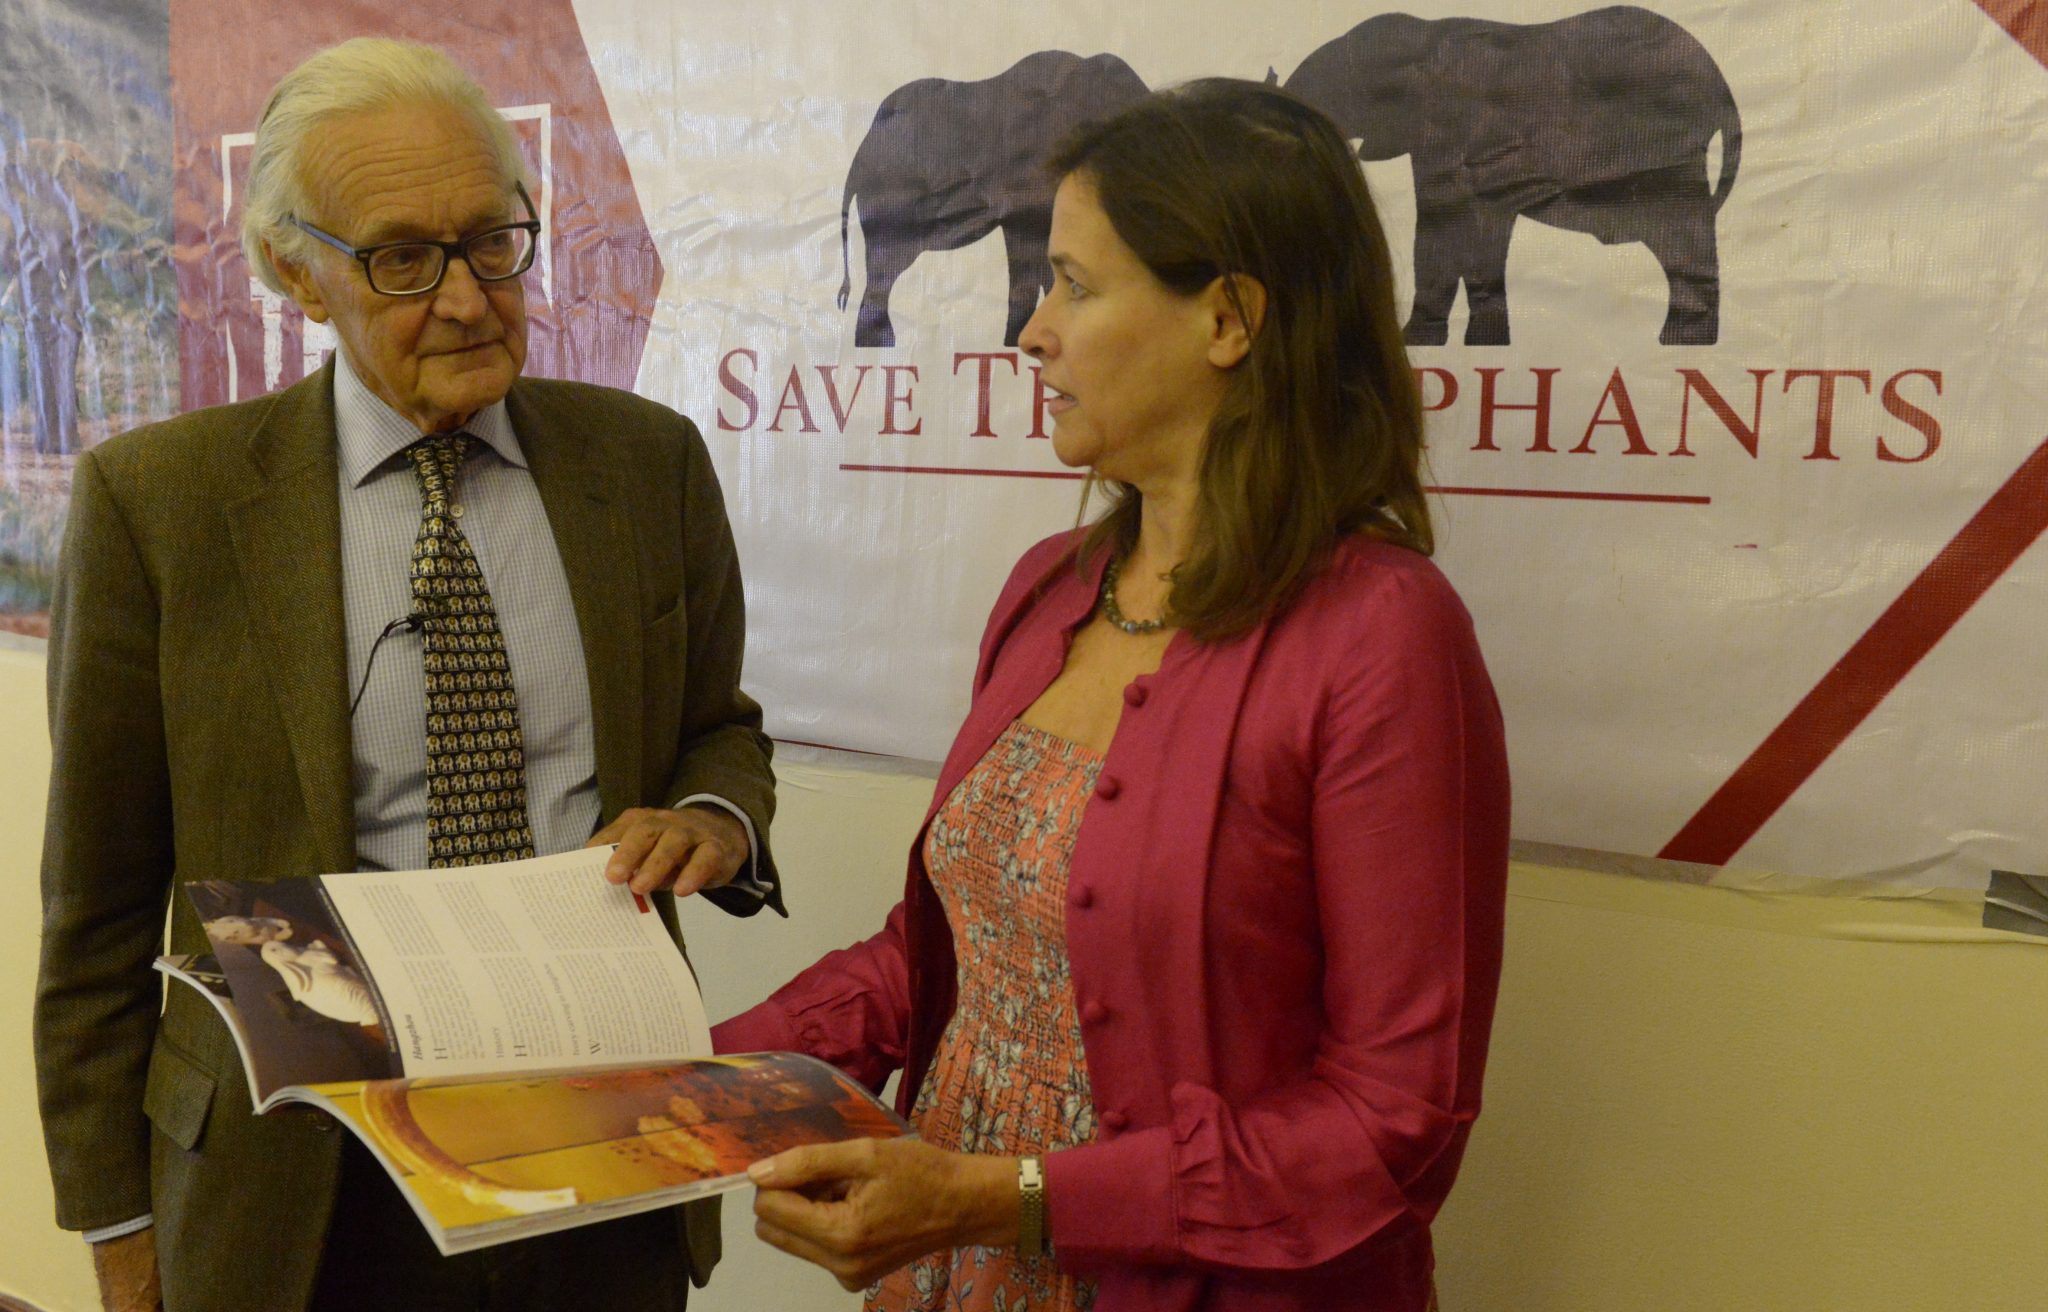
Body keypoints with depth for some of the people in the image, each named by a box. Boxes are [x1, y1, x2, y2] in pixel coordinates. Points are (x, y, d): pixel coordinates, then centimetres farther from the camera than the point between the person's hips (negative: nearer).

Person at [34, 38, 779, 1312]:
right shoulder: (158, 498, -6)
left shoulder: (649, 459, 0)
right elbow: (100, 896, -2)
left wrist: (715, 822, -10)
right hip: (310, 1195, -2)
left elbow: (720, 727, 13)